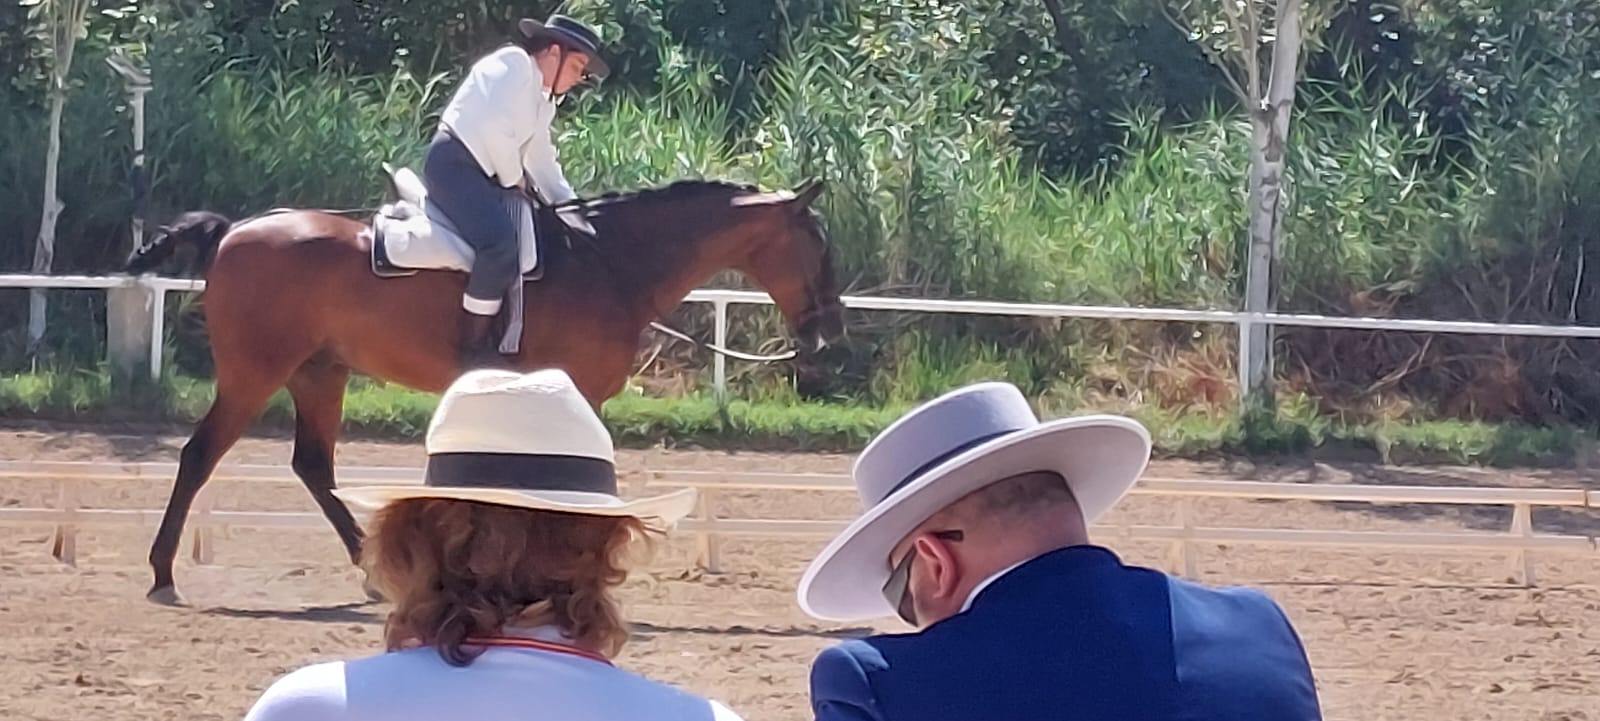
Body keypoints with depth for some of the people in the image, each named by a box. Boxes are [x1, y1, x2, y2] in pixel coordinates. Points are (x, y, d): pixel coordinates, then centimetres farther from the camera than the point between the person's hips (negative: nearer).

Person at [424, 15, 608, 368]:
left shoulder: (544, 101, 21)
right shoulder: (513, 64, -9)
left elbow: (541, 159, 26)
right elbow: (496, 129, -20)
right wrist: (514, 179, -7)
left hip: (484, 174, 11)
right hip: (455, 163, -11)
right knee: (501, 244, -29)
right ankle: (472, 350, -25)